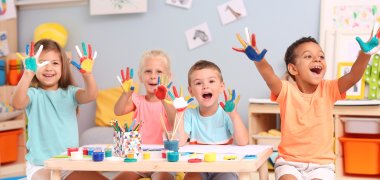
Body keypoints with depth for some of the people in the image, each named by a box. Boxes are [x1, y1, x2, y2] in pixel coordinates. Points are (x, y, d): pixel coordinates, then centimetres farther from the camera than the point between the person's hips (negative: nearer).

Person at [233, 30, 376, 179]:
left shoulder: (328, 90, -3)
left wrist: (366, 53, -37)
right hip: (289, 162, -1)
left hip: (321, 164, 1)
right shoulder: (287, 90, -8)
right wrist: (259, 59, -50)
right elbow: (271, 79, -29)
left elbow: (353, 76, -19)